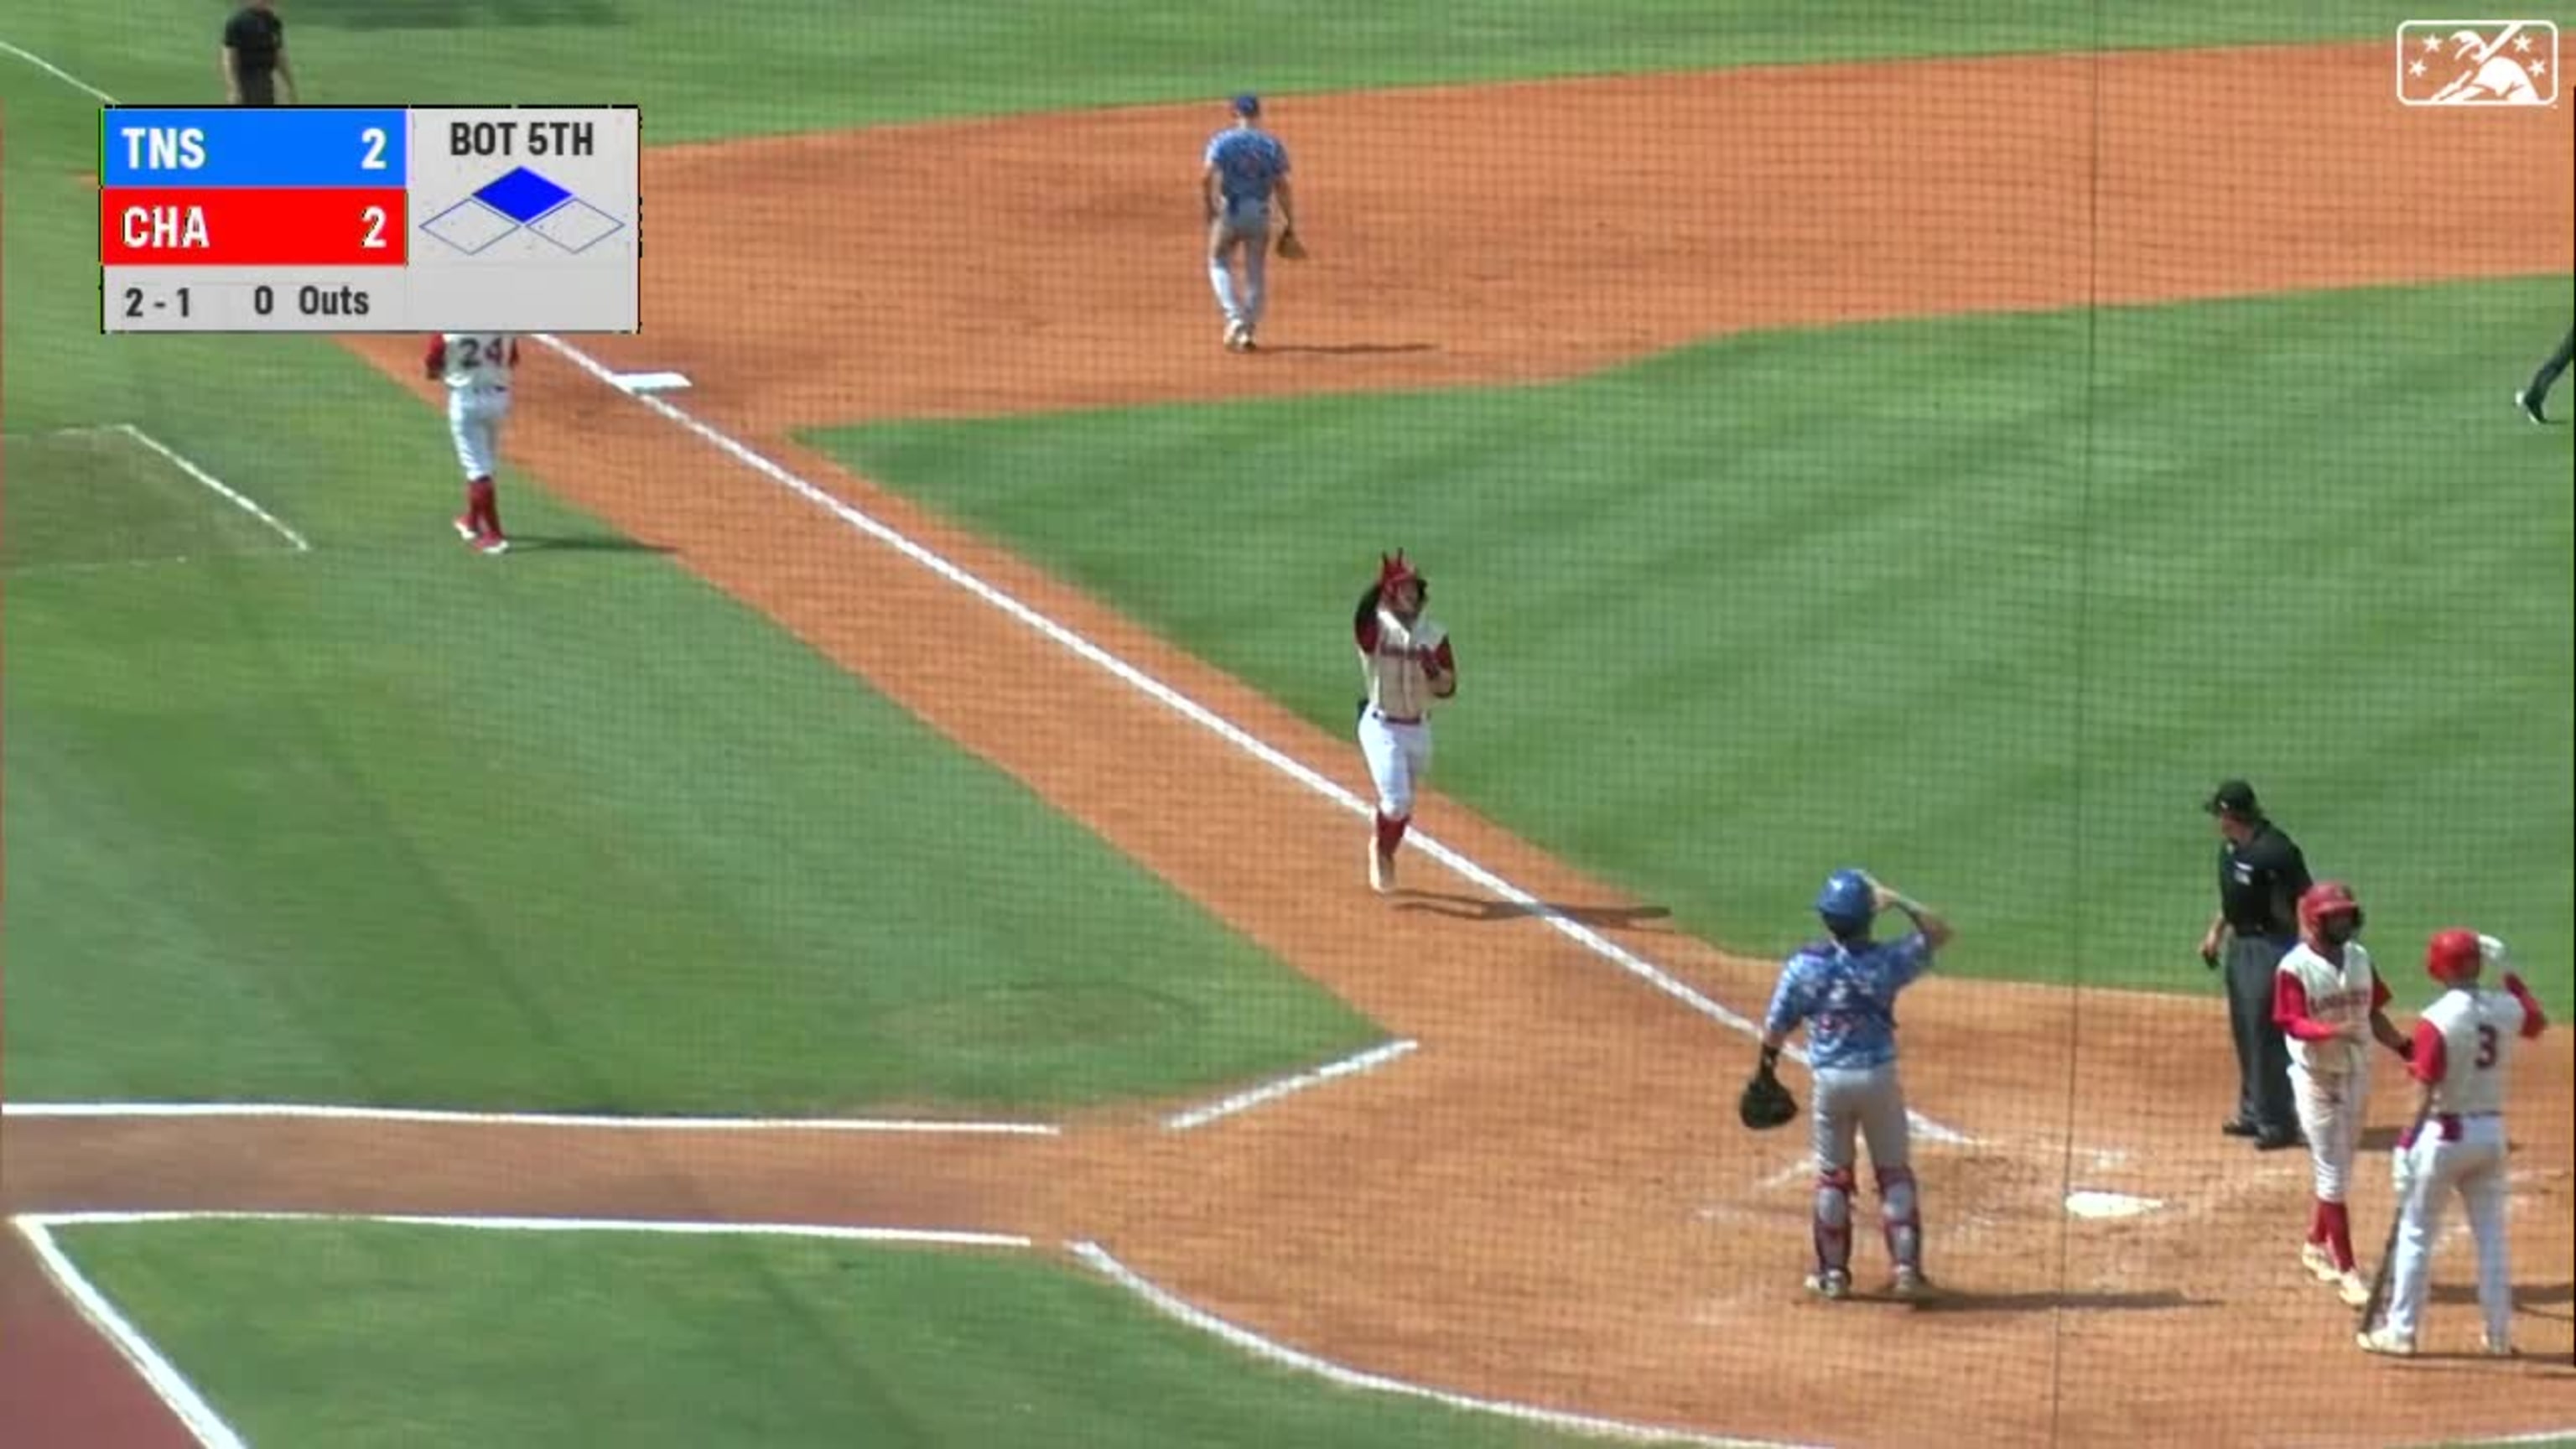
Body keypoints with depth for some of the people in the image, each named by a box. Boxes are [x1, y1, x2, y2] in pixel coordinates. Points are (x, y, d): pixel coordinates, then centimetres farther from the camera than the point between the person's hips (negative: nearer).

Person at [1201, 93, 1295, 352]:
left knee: (1220, 264, 15)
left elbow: (1206, 177, -13)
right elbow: (1281, 187, -1)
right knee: (1257, 272, 14)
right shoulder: (1272, 144, 2)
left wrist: (1209, 212, -3)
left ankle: (1235, 318, -5)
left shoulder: (1222, 141, -3)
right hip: (1260, 213, 2)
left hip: (1228, 211, -2)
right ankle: (1249, 331, 12)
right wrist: (1290, 223, 3)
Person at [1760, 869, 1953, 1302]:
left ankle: (1833, 1272, 18)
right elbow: (1939, 933, 4)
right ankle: (1906, 1267, 6)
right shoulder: (1886, 960, -10)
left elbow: (1776, 1028, -2)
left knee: (1832, 1176, 14)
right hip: (1879, 1077, -1)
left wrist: (1766, 1069, 13)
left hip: (1830, 1081, 1)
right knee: (1895, 1172, 12)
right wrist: (1897, 901, 0)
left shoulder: (1804, 965, -9)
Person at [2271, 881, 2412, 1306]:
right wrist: (2335, 1031, -39)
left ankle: (2316, 1247, 35)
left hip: (2357, 1075, 7)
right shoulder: (2295, 968, -16)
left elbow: (2373, 1014, 11)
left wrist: (2406, 1049, -1)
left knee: (2339, 1167, 17)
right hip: (2318, 1077, -7)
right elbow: (2294, 1024, -22)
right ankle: (2346, 1271, -2)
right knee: (2333, 1175, -5)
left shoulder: (2359, 958, 5)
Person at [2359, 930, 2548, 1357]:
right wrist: (2507, 972, 23)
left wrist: (2407, 1145, -17)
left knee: (2416, 1234, 6)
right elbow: (2537, 1020, 23)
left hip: (2446, 1133, -5)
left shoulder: (2437, 1020, -18)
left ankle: (2400, 1331, 9)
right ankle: (2499, 1333, 18)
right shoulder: (2507, 1010, -2)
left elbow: (2425, 1092, -20)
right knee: (2491, 1234, 14)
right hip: (2492, 1132, 5)